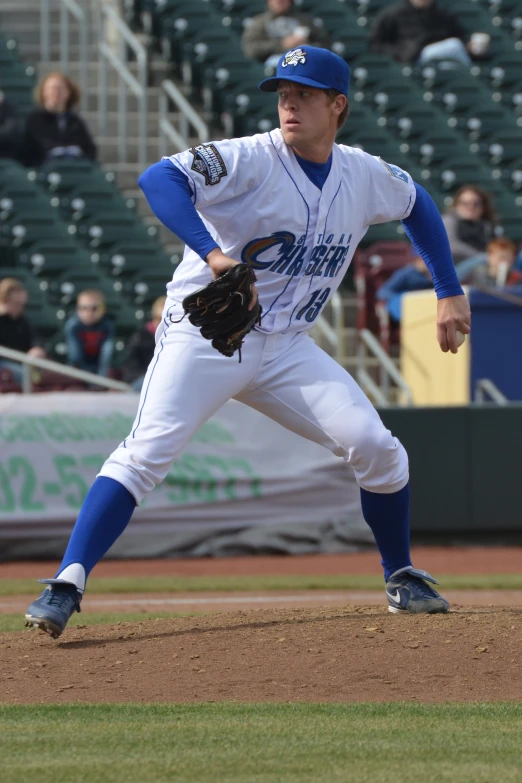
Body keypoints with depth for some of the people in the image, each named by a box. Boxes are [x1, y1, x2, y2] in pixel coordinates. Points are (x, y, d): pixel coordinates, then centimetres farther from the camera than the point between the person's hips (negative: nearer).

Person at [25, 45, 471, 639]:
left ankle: (401, 577, 15)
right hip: (204, 333, -4)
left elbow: (417, 205, 26)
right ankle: (66, 585, -26)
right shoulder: (251, 160, -15)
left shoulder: (364, 176, 3)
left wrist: (449, 292, 21)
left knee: (374, 447, -8)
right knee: (147, 452, -23)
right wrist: (213, 253, -43)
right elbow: (159, 178, -30)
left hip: (285, 347, 4)